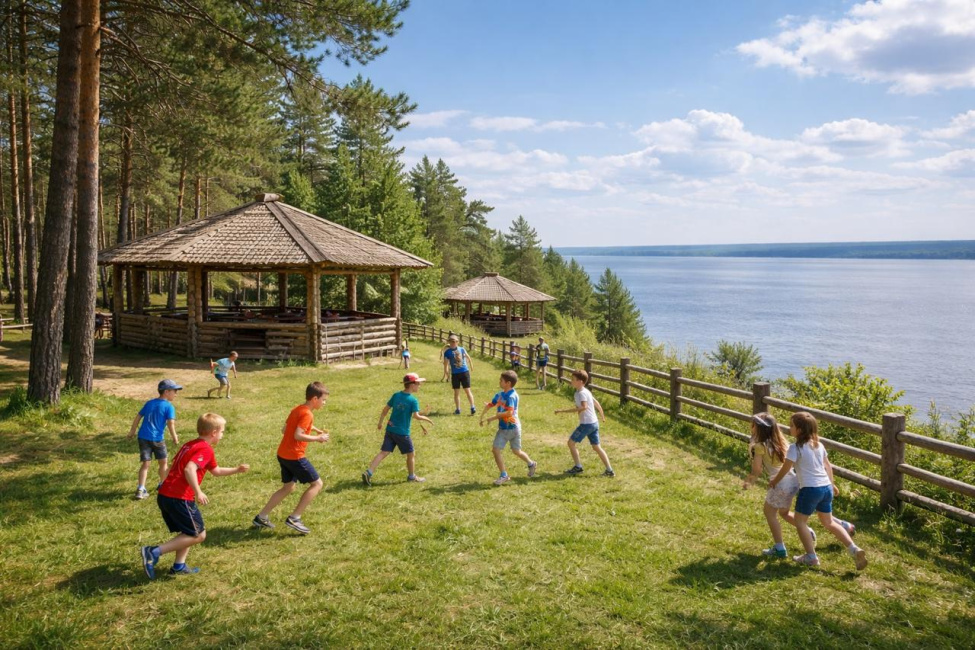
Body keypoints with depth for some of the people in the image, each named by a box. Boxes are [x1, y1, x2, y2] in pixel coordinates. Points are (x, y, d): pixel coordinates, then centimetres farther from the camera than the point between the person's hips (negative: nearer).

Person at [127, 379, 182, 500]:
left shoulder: (149, 403, 12)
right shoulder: (169, 406, -7)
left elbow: (138, 417, 15)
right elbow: (170, 423, -16)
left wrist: (132, 431, 25)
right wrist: (174, 437, -7)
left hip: (143, 437, 5)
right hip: (157, 438, -5)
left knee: (146, 463, 6)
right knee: (164, 462, 15)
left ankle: (141, 489, -5)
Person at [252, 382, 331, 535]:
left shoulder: (297, 409, 11)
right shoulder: (307, 414, -17)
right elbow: (298, 435, -26)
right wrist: (318, 438, -16)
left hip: (283, 454, 10)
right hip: (294, 456, -10)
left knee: (288, 487, 21)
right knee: (317, 484, -1)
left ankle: (261, 517, 23)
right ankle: (294, 518, -3)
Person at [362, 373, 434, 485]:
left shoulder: (396, 395, 5)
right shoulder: (413, 400, -12)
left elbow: (385, 409, 8)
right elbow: (416, 416, -20)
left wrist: (380, 423, 18)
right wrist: (427, 419, -3)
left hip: (390, 429, 6)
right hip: (402, 432, -6)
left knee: (384, 452, 5)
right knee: (411, 454, 14)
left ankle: (368, 472, -6)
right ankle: (412, 476, 27)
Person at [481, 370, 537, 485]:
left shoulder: (511, 396, -21)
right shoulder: (500, 395, 4)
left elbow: (509, 412, -30)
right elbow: (490, 405, 13)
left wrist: (494, 417, -24)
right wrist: (482, 417, 6)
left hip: (513, 427, -8)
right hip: (503, 428, 8)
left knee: (516, 451, 0)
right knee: (496, 450, 6)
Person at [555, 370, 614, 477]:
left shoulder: (581, 393, -17)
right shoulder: (586, 391, 12)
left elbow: (584, 407, -33)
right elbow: (596, 403, 22)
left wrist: (563, 411, -38)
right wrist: (602, 415, 38)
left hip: (586, 424, -9)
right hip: (594, 423, 9)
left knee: (571, 442, 3)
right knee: (596, 447, 13)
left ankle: (578, 467, 7)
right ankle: (609, 470, 11)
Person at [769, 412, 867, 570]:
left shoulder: (795, 447, -14)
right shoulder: (818, 444, 8)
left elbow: (785, 469, -8)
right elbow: (828, 466, 18)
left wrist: (774, 481, 8)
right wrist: (831, 483, 30)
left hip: (810, 489, -8)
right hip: (826, 487, 8)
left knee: (800, 521, 9)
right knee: (828, 522, 20)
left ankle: (811, 557, 8)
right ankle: (854, 549, 10)